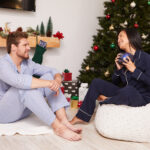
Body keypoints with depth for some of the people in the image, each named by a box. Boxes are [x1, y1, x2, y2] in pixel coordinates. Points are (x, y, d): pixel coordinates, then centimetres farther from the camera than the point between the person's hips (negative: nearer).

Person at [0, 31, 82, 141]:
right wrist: (49, 83, -40)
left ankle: (63, 121, -24)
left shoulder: (28, 63, 5)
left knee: (48, 76, -10)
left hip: (25, 110, 7)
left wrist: (58, 80, -23)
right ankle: (58, 127, -35)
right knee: (26, 87, -36)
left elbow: (52, 71, 0)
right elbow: (19, 81, -39)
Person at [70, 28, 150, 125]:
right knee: (96, 82, -1)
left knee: (129, 89, -40)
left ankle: (105, 100, -6)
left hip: (141, 97, -6)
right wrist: (119, 69, -6)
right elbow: (115, 82, 12)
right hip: (125, 94, 7)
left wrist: (134, 70, -20)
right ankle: (81, 117, -1)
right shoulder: (123, 59, 8)